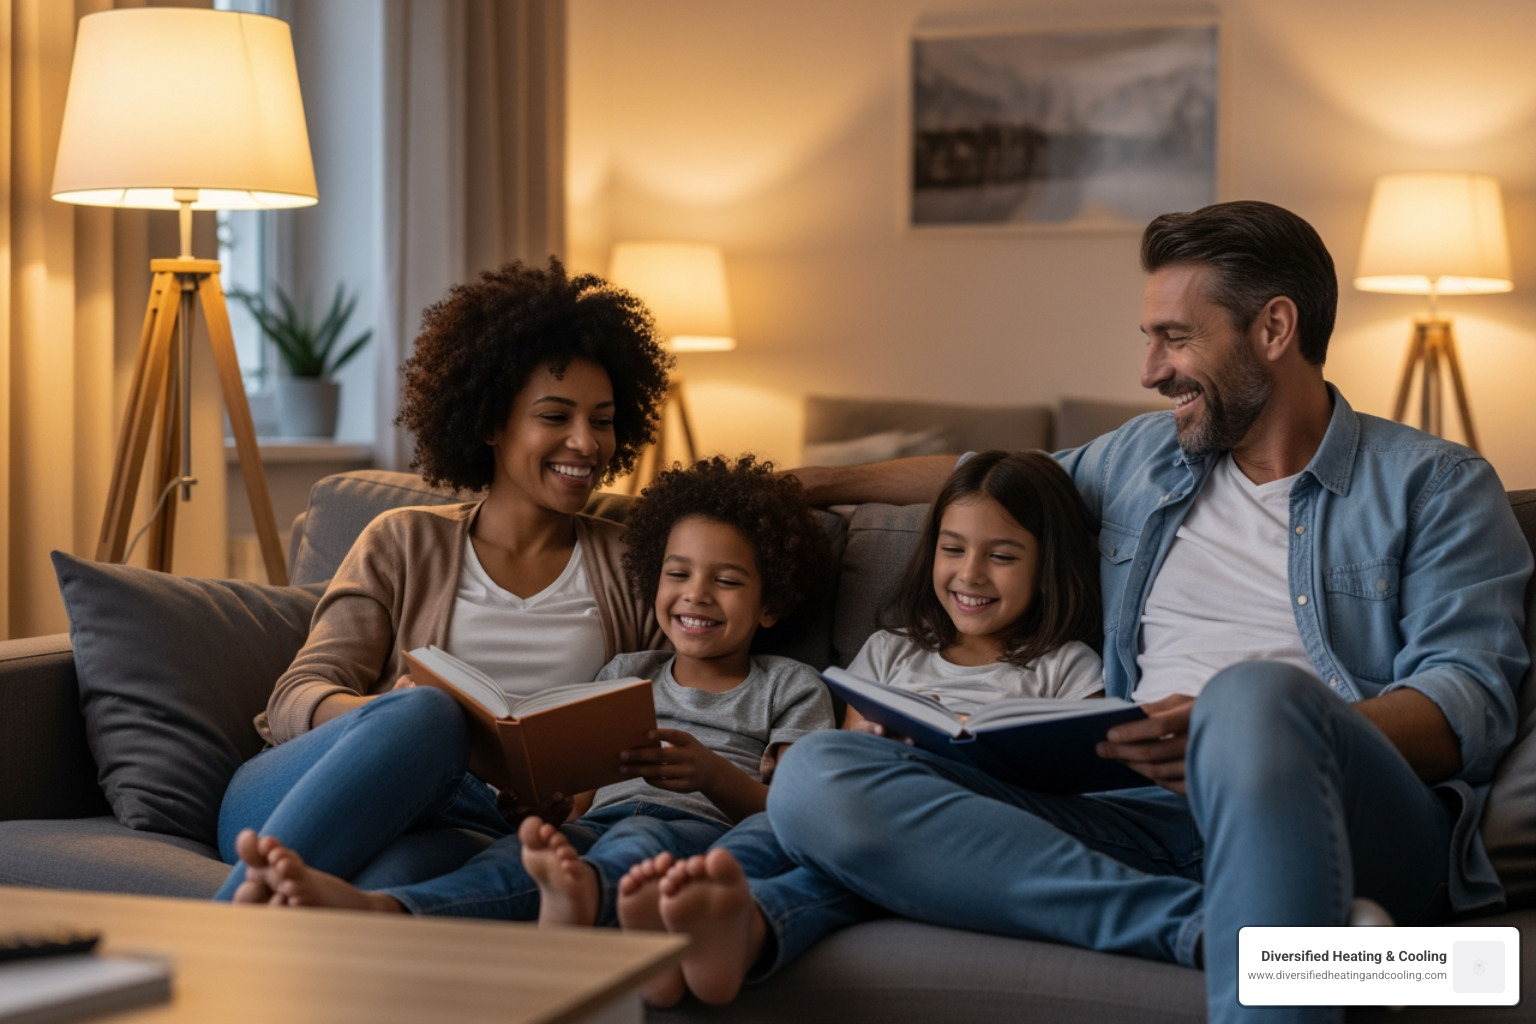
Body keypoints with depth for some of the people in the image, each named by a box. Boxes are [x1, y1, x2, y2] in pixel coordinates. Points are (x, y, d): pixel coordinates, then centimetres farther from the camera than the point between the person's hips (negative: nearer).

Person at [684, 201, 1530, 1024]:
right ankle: (1208, 928, -31)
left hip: (1362, 830, -5)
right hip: (1158, 817, 6)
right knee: (816, 780, -19)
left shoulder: (1434, 487, 11)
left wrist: (1250, 735, -20)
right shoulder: (1143, 457, 27)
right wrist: (836, 483, 48)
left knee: (1254, 694, -42)